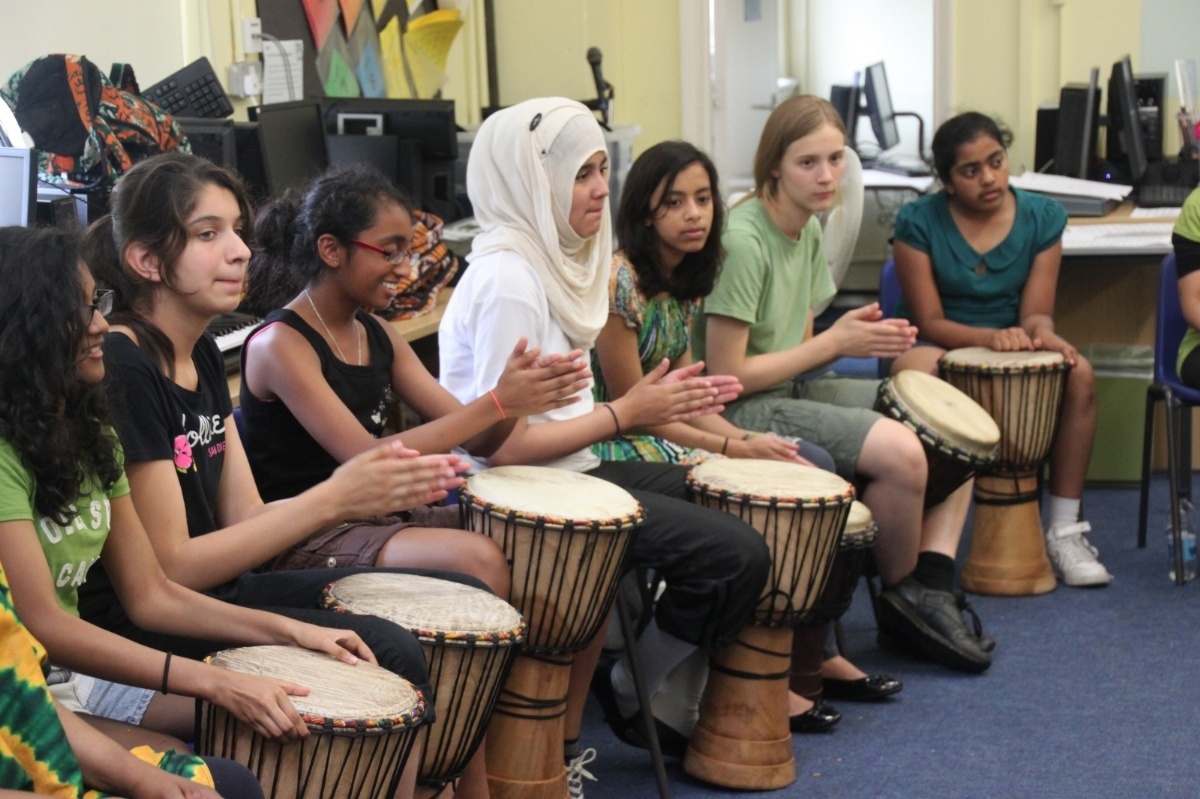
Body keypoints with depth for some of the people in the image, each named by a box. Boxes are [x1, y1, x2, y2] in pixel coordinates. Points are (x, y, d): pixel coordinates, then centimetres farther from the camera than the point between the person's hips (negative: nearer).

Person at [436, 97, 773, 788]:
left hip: (574, 471, 10)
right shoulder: (508, 280, -20)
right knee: (737, 555, -15)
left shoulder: (552, 260, 10)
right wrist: (625, 414, -15)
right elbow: (502, 445, -24)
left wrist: (641, 400, 0)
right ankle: (634, 698, 8)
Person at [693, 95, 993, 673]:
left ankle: (931, 584, -3)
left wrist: (864, 337, -8)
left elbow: (796, 344, 13)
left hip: (791, 388, 10)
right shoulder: (743, 241, -20)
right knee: (900, 452, -28)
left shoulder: (810, 230, 8)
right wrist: (835, 343, -15)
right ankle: (901, 598, -2)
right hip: (741, 411, -10)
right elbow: (727, 377, -20)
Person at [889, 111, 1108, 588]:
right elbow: (930, 322, -12)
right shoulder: (919, 222, -10)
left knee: (1080, 374, -29)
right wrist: (991, 337, -32)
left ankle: (1064, 531, -19)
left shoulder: (1041, 217, -1)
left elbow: (1036, 312, -4)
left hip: (1012, 351, 3)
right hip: (938, 348, -3)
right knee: (915, 372, -40)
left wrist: (1040, 333, -30)